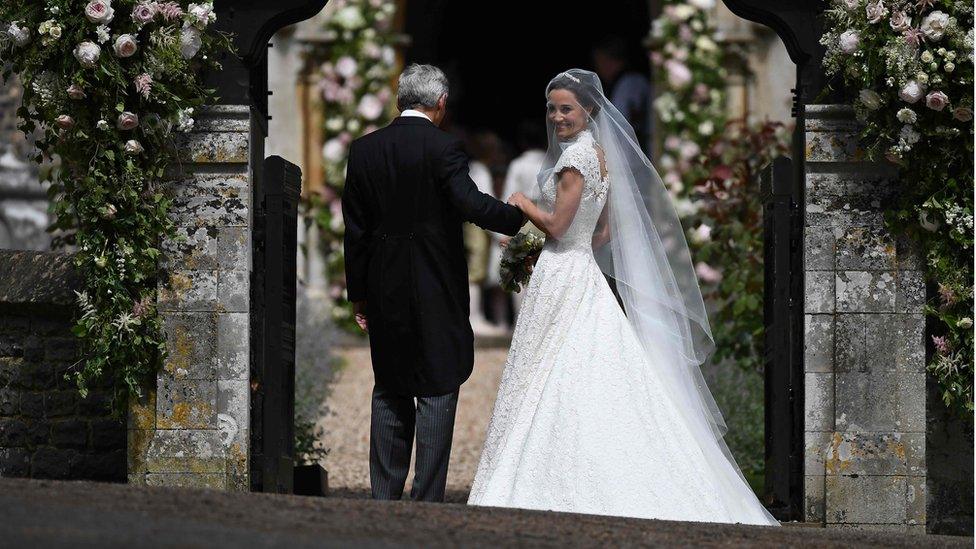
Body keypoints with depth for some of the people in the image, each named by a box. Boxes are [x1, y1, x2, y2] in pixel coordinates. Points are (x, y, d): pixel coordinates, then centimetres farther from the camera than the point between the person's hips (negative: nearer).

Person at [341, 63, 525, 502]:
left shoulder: (364, 150, 5)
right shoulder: (443, 148, -10)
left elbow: (355, 230, 8)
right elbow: (471, 203, -23)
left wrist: (358, 294, 13)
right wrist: (519, 217, -8)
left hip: (384, 293, 5)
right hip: (437, 292, -5)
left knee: (389, 391, 14)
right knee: (437, 391, 0)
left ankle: (383, 498, 14)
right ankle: (427, 503, -3)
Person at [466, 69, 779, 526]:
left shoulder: (577, 154, -14)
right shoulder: (599, 155, 14)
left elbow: (557, 226, -17)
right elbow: (605, 232, 19)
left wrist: (521, 202, -2)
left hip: (562, 280, -10)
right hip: (586, 276, 10)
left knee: (546, 385, -7)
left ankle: (549, 491, -7)